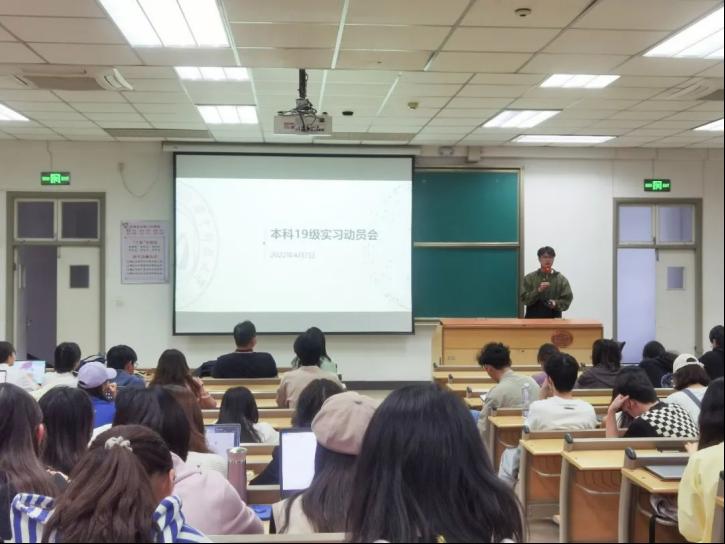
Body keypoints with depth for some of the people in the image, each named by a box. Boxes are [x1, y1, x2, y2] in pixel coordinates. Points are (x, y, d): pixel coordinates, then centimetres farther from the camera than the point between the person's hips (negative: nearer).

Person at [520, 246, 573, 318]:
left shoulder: (561, 279, 6)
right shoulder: (529, 278, 4)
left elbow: (567, 299, 3)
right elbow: (524, 298, -3)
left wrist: (556, 304, -17)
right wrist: (538, 291, -17)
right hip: (533, 320, -1)